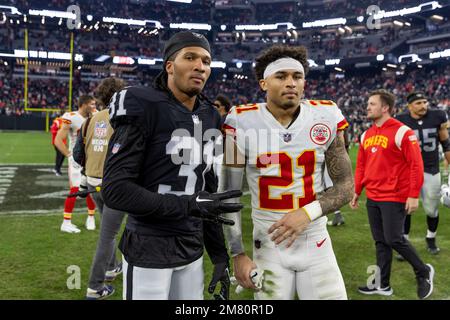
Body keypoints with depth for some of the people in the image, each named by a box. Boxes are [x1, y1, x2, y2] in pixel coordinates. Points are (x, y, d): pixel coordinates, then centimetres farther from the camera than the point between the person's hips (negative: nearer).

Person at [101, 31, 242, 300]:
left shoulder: (210, 118, 7)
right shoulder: (142, 108, -14)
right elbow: (115, 190, -20)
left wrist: (220, 255, 11)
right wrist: (189, 205, -22)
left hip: (193, 250, 7)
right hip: (148, 252, -6)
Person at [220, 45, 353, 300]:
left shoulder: (326, 118, -5)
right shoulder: (243, 123, -10)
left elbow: (346, 185, 0)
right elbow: (229, 194, -5)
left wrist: (308, 213, -17)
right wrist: (238, 254, -9)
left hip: (316, 244, 1)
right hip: (269, 246, -1)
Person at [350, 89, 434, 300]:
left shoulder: (401, 132, -11)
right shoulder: (366, 135, 11)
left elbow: (416, 165, -13)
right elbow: (361, 166, 17)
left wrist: (413, 195, -16)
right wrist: (356, 191, 15)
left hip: (394, 197, -7)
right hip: (372, 198, 7)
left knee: (393, 239, -6)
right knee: (380, 242, 12)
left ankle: (423, 272, 18)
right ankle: (383, 285, 23)